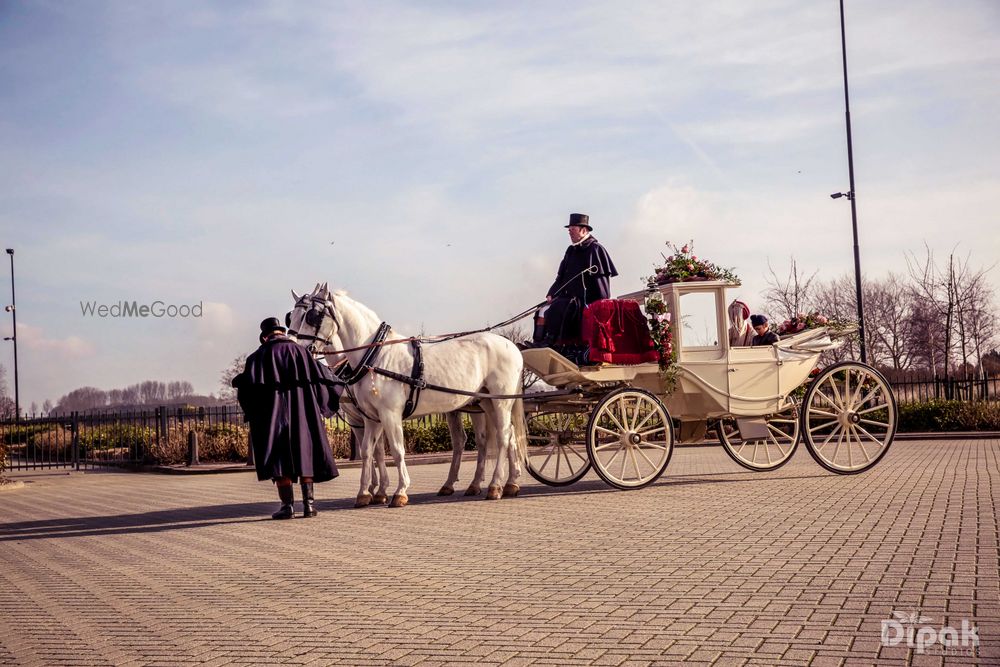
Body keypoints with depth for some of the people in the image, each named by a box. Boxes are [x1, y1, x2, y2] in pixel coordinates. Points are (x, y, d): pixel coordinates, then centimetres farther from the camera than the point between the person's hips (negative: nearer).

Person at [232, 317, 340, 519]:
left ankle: (287, 504, -3)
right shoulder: (301, 351, 10)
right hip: (303, 412, 2)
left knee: (280, 458, 2)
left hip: (274, 413, -2)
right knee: (304, 454, 9)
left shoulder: (260, 355, 2)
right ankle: (309, 502, 5)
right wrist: (321, 408, 15)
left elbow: (248, 385, -9)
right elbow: (322, 380, 5)